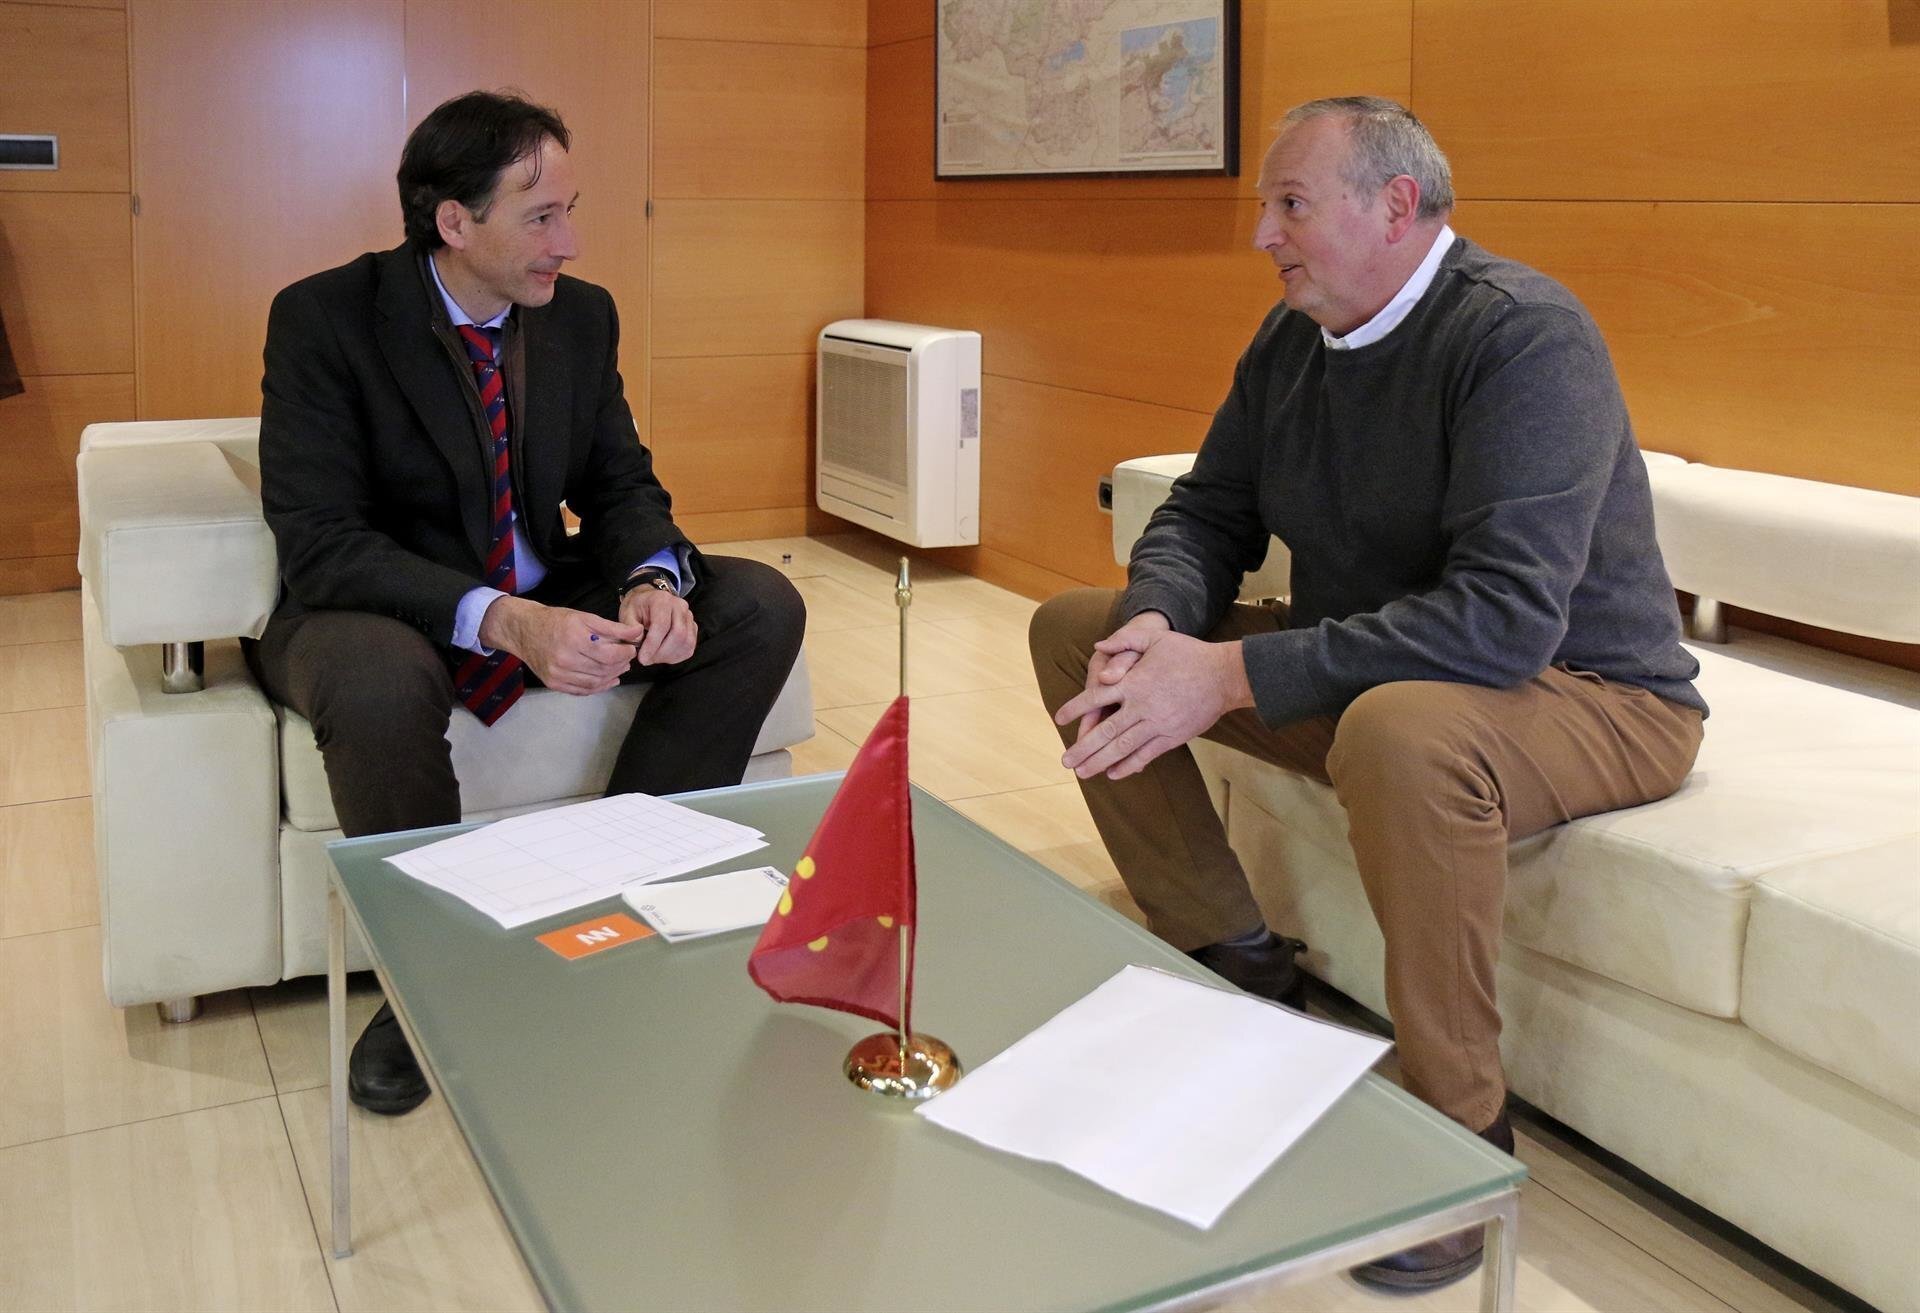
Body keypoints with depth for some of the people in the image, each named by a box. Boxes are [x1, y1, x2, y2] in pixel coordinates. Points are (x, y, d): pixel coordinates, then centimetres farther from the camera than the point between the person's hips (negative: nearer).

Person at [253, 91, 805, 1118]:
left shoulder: (581, 314, 0)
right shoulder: (323, 318, -16)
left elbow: (621, 484, 5)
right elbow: (320, 545, -23)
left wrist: (652, 580, -20)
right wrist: (500, 621, -38)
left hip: (546, 600, 5)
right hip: (385, 611, -5)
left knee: (760, 607, -12)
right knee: (379, 686, -40)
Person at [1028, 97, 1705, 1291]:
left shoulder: (1523, 335, -21)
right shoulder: (1294, 339, 3)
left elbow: (1505, 615, -32)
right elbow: (1205, 518, 6)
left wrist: (1230, 676, -34)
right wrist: (1155, 624, -19)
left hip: (1585, 693, -7)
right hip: (1365, 669, 8)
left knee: (1399, 731, -42)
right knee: (1075, 631, 2)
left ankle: (1466, 1135, -19)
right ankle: (1235, 964, 5)